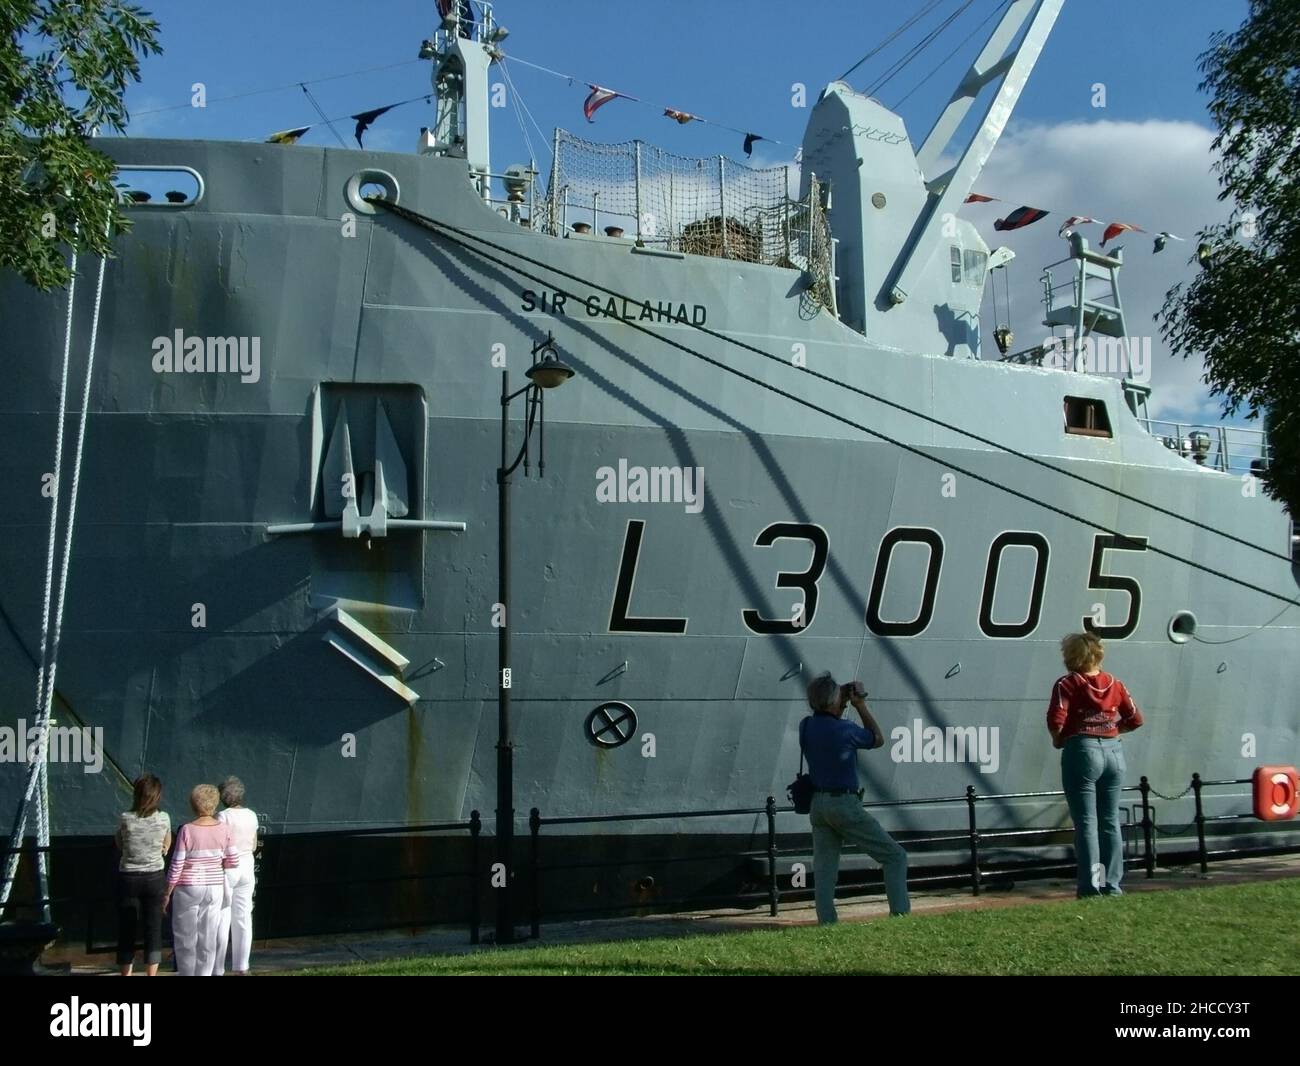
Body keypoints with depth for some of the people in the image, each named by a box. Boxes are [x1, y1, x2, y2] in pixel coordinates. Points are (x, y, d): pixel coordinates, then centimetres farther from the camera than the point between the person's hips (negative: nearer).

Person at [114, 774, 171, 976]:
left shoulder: (125, 819, -13)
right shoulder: (164, 819, -9)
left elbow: (119, 844, 4)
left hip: (128, 878, -1)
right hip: (154, 878, 1)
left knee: (127, 929, 11)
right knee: (153, 929, 8)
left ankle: (125, 973, 17)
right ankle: (152, 973, 10)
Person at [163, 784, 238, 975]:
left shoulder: (187, 830, -16)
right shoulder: (223, 829, -6)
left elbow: (176, 866, -13)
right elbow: (233, 861, -1)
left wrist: (167, 894, -3)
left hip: (189, 888, -3)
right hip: (215, 888, 3)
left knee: (185, 938, 10)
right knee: (208, 938, 11)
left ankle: (187, 973, 14)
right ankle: (204, 973, 15)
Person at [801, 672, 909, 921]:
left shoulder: (806, 726, 3)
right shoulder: (845, 730, -16)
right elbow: (878, 739, 3)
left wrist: (844, 701, 17)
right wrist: (861, 706, 4)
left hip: (818, 804, 7)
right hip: (844, 805, -7)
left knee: (824, 869, 8)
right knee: (895, 856, 2)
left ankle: (827, 926, 3)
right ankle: (900, 915, -6)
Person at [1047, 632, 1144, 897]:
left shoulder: (1067, 684, -6)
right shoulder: (1114, 684, 9)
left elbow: (1056, 720, -17)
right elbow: (1135, 719, 7)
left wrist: (1058, 740, 0)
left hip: (1082, 751, -5)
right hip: (1113, 752, 5)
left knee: (1086, 822, 0)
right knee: (1111, 822, 12)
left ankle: (1091, 886, -1)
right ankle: (1112, 885, 15)